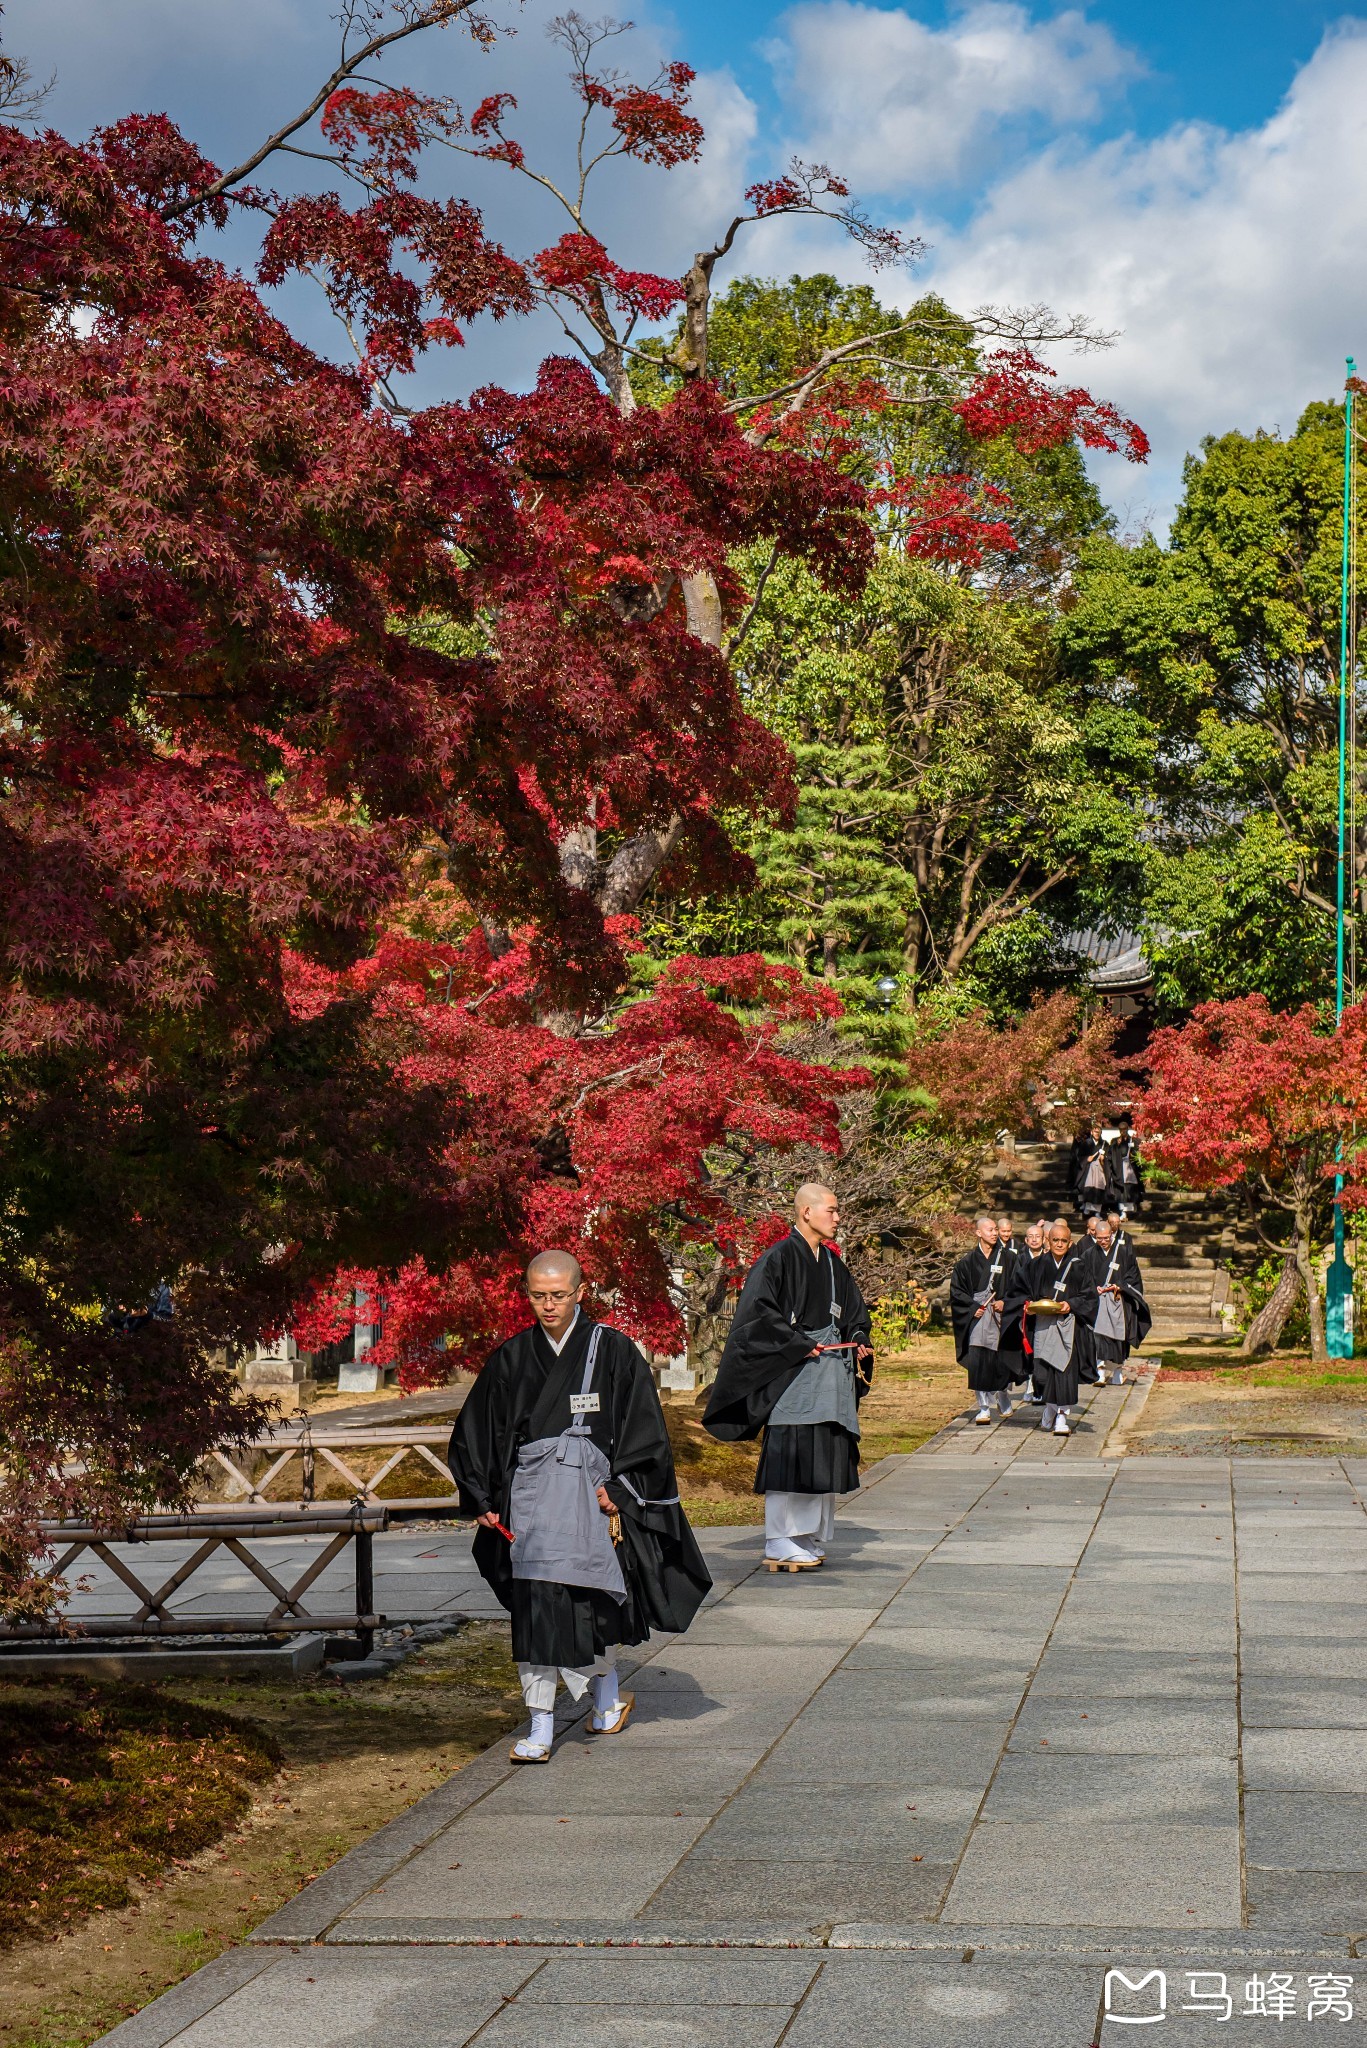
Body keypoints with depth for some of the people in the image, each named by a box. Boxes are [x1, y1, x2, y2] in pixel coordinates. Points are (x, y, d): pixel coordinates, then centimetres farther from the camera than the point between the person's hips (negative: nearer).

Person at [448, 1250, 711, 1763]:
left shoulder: (611, 1350, 0)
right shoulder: (511, 1359, 8)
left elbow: (643, 1426, 0)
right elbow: (476, 1434, 14)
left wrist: (617, 1485, -8)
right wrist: (482, 1499, 8)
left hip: (591, 1489, -2)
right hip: (531, 1497, 3)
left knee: (589, 1601, -2)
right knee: (536, 1609, -3)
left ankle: (607, 1694, 24)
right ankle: (541, 1727, 1)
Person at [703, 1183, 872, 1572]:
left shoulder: (832, 1263, 15)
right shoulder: (778, 1258, -9)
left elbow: (854, 1313, 24)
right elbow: (758, 1311, -16)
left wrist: (859, 1343, 5)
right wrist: (800, 1345, -18)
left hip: (831, 1375, 8)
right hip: (791, 1375, -8)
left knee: (824, 1460, 9)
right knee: (790, 1457, -9)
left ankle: (812, 1540, 17)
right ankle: (782, 1547, -3)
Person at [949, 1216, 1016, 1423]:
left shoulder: (1004, 1258, 6)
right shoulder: (968, 1260, 3)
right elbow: (956, 1289, 3)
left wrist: (1004, 1301, -9)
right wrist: (973, 1306, -9)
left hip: (1000, 1314, 1)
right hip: (976, 1316, -1)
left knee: (1002, 1361, 3)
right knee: (978, 1363, -7)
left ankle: (1004, 1401, 27)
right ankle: (984, 1408, -1)